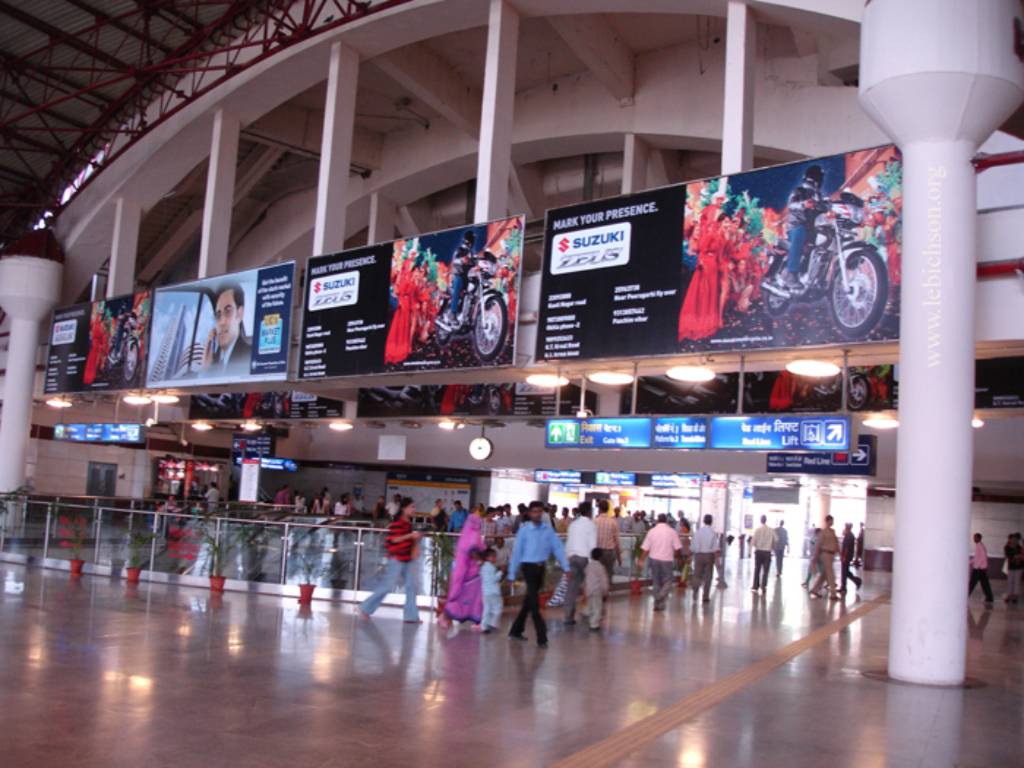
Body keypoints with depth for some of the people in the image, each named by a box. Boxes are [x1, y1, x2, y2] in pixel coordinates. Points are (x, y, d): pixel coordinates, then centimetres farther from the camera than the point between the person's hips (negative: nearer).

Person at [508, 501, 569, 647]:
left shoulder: (548, 529, 1)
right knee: (534, 603, -6)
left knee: (529, 601, 15)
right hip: (529, 567, -5)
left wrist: (566, 567, -7)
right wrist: (512, 574, -4)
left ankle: (516, 631, 30)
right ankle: (542, 637, -4)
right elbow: (517, 552, -6)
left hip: (541, 568, 5)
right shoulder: (524, 530, -9)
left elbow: (557, 547, 0)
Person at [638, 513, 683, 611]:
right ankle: (661, 597, -15)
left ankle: (658, 603, 16)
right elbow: (677, 548, -7)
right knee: (667, 582, 8)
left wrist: (641, 560, 4)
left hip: (654, 559, 2)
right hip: (667, 559, -2)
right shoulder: (672, 532, -3)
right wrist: (675, 557, 11)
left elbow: (645, 548, -3)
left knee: (656, 582, 14)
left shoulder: (652, 531, 0)